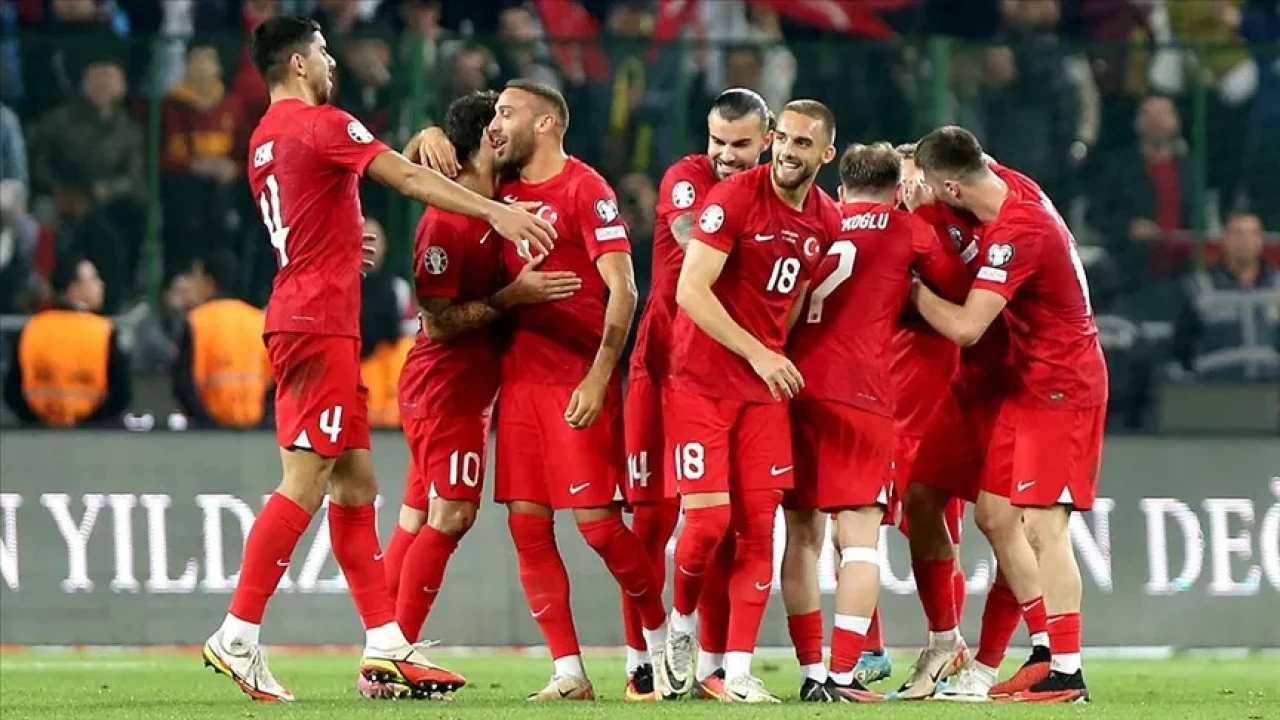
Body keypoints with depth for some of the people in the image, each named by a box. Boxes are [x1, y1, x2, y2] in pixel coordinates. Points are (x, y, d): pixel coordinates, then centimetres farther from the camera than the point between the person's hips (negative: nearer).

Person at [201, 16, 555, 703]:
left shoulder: (265, 138, 18)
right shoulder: (321, 125, -9)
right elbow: (409, 178, -14)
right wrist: (497, 210, -13)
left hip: (300, 322, 10)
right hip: (318, 321, -10)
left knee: (355, 482, 9)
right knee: (306, 482, -11)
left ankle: (386, 646, 8)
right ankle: (238, 636, -13)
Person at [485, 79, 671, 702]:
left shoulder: (584, 190, -9)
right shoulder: (506, 191, 11)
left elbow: (622, 290, -14)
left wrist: (599, 377, -20)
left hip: (579, 379, -7)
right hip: (520, 377, 7)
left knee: (597, 521, -7)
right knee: (528, 526, 1)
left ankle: (662, 636, 15)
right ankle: (568, 674, 5)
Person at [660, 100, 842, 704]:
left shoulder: (827, 222, 6)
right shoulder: (734, 198, -13)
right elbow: (691, 291, -18)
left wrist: (782, 359, 4)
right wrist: (757, 353, -20)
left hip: (766, 385, 5)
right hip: (703, 380, -5)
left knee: (759, 527, -1)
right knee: (708, 519, -10)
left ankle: (739, 670, 2)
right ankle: (681, 624, 18)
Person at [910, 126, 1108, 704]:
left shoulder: (1017, 233, -26)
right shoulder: (1007, 183, 0)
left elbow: (965, 328, -27)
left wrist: (911, 288, -11)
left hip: (1061, 386, -10)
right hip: (1031, 382, 10)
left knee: (1043, 526, -11)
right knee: (995, 514, 11)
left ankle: (1067, 675, -9)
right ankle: (1048, 651, 16)